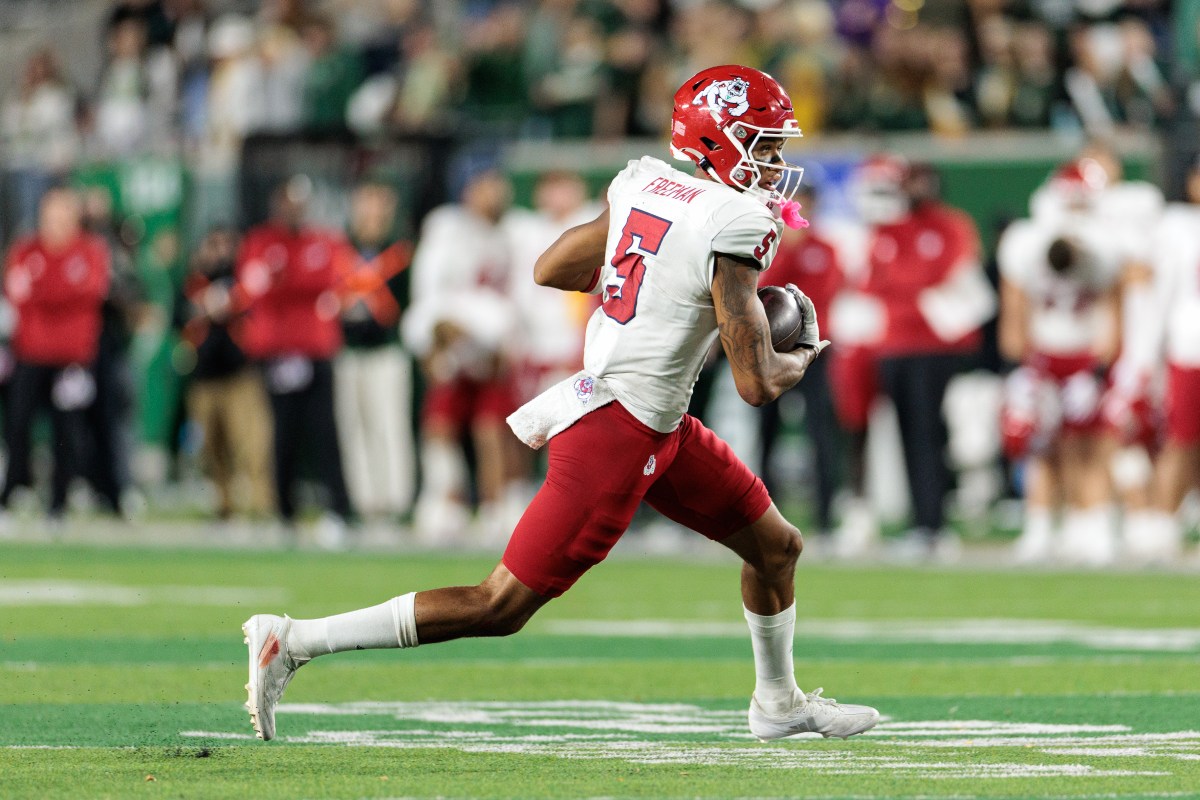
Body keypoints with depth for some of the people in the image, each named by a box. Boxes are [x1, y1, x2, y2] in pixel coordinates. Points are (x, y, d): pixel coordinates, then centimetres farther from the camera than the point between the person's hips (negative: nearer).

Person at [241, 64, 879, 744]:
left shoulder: (645, 185, 4)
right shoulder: (737, 227, -20)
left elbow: (550, 269, 16)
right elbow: (758, 384, -19)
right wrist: (806, 355, 2)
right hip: (620, 433, -10)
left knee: (778, 546, 21)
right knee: (501, 607, -2)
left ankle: (779, 702, 43)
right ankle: (295, 642, 0)